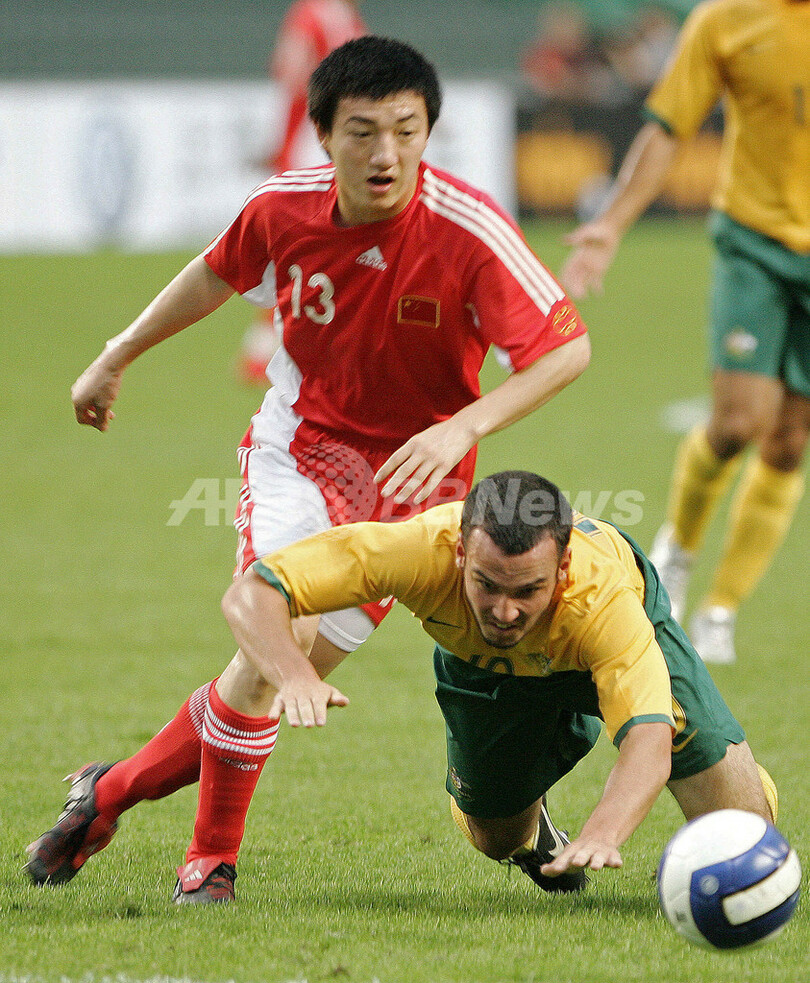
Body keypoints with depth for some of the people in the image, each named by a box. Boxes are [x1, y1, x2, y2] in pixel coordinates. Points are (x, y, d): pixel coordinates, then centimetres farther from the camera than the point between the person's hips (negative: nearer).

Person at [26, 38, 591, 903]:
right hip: (301, 442, 1)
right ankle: (211, 860, -4)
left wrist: (462, 427, -37)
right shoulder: (284, 209, -12)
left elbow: (566, 348, -24)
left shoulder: (469, 232, -23)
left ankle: (113, 790, 16)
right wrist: (115, 359, 21)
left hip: (413, 469, -1)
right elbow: (215, 275, 10)